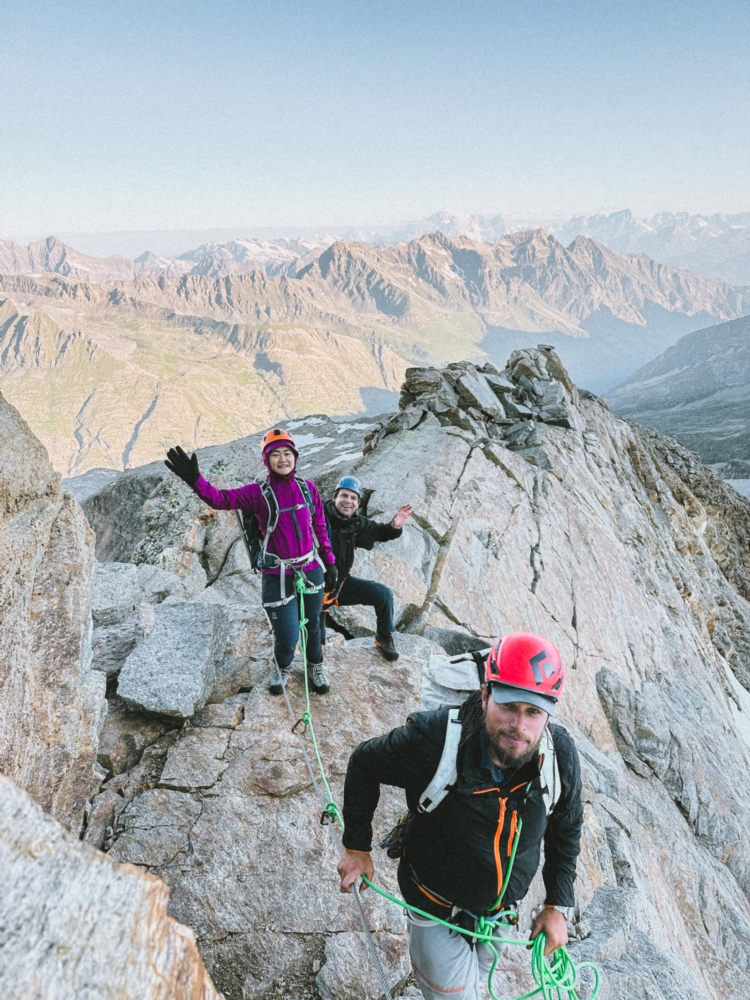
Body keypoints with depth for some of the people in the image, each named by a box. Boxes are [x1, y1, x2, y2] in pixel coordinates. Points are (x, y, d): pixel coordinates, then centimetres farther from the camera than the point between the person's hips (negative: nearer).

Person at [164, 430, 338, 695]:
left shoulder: (308, 488, 0)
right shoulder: (258, 493, -9)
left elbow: (320, 528, 8)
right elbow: (222, 499, -21)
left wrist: (329, 563, 11)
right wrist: (195, 479, -37)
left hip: (311, 571, 3)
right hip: (278, 577, -3)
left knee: (312, 625, 19)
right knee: (287, 636, 0)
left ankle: (315, 666, 48)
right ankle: (282, 668, 35)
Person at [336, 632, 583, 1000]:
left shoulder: (560, 756, -23)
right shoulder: (433, 739, -36)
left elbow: (566, 828, -2)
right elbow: (364, 764, -17)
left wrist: (557, 905, -1)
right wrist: (357, 848, -11)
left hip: (501, 910, 5)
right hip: (439, 911, -4)